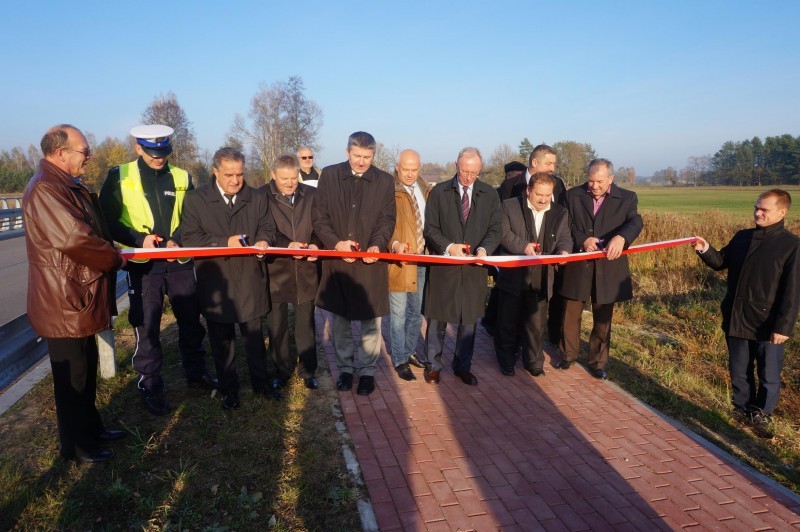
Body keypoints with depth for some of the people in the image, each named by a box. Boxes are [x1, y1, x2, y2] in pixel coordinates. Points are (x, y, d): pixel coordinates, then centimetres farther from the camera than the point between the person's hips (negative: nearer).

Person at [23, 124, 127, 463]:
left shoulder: (69, 187, 13)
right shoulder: (45, 189, -21)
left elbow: (91, 229, 20)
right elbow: (75, 238, -29)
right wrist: (115, 259, -14)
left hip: (80, 298, 10)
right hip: (63, 304, -10)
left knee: (86, 368, 21)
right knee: (71, 375, 5)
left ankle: (90, 427, 37)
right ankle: (76, 446, 21)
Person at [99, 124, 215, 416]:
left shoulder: (181, 177, 5)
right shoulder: (119, 176, -2)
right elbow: (108, 220, -3)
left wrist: (177, 240, -13)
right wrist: (139, 239, -18)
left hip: (180, 261, 3)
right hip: (142, 264, -2)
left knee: (191, 320, 13)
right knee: (146, 327, 3)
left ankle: (196, 372, 32)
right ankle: (150, 387, 19)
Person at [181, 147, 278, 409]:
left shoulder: (258, 197, 5)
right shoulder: (196, 199, -2)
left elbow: (267, 227, 7)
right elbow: (190, 237, -7)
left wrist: (263, 241, -17)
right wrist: (224, 243, -19)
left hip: (250, 280, 1)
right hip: (215, 283, -1)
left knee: (254, 335, 12)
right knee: (221, 340, 12)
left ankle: (262, 382, 28)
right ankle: (228, 388, 27)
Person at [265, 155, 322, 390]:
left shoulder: (311, 194, 4)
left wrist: (316, 244, -14)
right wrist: (287, 245, -23)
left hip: (305, 270, 2)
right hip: (276, 270, -1)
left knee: (306, 322, 11)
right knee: (277, 324, 11)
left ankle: (308, 370, 26)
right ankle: (282, 370, 28)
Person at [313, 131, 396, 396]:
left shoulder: (385, 181, 3)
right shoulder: (329, 175, 2)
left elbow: (387, 220, 1)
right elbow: (320, 218, 1)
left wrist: (377, 244, -17)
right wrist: (336, 243, -15)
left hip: (371, 262, 0)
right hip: (337, 260, 1)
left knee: (371, 321, 6)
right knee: (340, 320, 12)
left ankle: (367, 370, 24)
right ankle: (345, 368, 30)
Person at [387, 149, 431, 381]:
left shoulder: (425, 191, 11)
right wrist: (395, 244, -31)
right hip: (400, 259, -6)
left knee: (416, 311, 18)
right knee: (399, 314, 2)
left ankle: (410, 351, 35)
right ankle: (399, 360, 17)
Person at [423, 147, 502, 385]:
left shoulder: (490, 194, 5)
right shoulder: (439, 192, 0)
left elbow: (495, 229, 5)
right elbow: (430, 228, -1)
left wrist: (485, 249, -14)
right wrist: (448, 246, -16)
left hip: (474, 268, 2)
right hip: (443, 265, -1)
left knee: (469, 320, 11)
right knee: (437, 318, 8)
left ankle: (463, 366, 28)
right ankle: (433, 364, 25)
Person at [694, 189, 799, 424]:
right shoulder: (742, 237, 5)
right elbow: (721, 262, 18)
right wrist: (705, 250, -3)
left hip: (768, 325, -5)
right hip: (736, 320, 5)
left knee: (768, 375, 12)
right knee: (739, 371, 18)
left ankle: (762, 414, 32)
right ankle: (742, 409, 36)